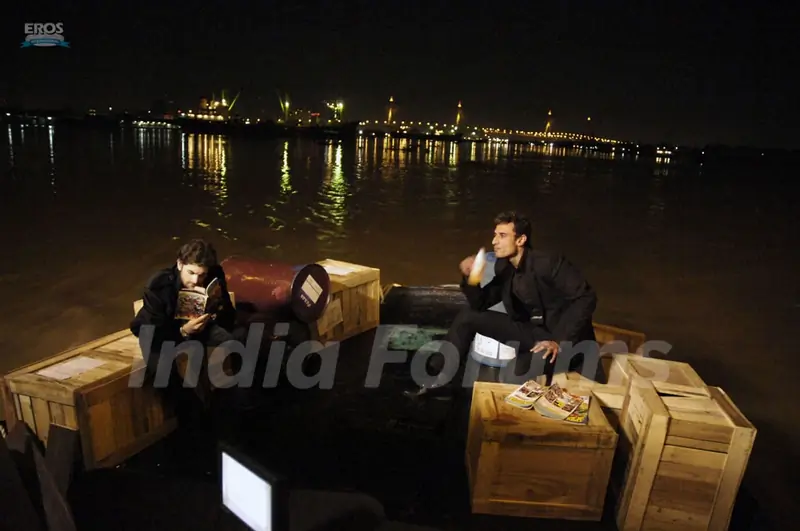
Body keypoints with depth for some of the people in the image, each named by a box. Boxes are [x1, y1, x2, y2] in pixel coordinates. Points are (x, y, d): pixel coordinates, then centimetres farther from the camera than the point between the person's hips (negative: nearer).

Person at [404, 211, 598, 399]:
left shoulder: (548, 262, -20)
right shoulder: (504, 267, 1)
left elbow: (586, 298, -23)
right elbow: (480, 304, 3)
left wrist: (560, 341, -28)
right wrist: (470, 278, -17)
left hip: (566, 341, -7)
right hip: (532, 331, 7)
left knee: (513, 371, -35)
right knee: (467, 316, 1)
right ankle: (442, 380, 0)